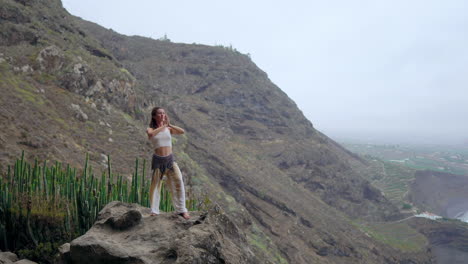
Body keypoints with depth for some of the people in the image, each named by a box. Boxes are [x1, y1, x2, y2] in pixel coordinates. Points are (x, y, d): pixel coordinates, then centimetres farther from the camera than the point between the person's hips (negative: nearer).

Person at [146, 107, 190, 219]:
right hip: (158, 160, -2)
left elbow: (182, 131, -8)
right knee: (155, 184, 2)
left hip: (170, 159, 2)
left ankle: (181, 210, -2)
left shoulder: (168, 129, 9)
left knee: (178, 181, -10)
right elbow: (151, 134, -24)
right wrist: (162, 126, -14)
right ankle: (154, 211, 17)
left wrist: (169, 124, -11)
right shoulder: (151, 129, 3)